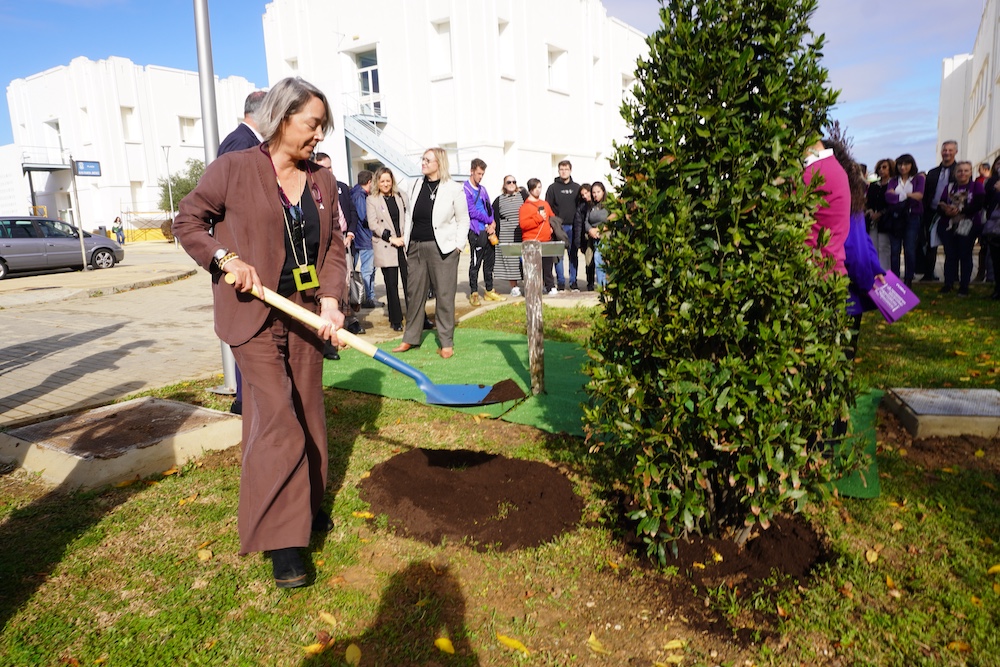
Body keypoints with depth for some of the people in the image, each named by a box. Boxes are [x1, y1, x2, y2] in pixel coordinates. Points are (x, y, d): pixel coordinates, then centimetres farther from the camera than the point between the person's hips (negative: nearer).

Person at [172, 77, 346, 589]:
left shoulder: (323, 181, 6)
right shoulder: (233, 169, -7)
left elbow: (334, 248, 5)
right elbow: (188, 221, 1)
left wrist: (330, 301, -9)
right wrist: (226, 259, -15)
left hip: (306, 315, 6)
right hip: (254, 316, -5)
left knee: (307, 413, 14)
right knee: (276, 419, -9)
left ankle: (306, 504, 34)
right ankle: (280, 539, 2)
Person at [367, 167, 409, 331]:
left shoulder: (401, 196, 14)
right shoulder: (371, 200, 4)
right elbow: (373, 224, -4)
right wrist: (392, 238, -11)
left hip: (405, 245, 2)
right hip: (385, 248, -2)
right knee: (392, 285, 1)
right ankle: (395, 320, 10)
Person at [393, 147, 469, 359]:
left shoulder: (453, 189, -4)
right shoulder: (415, 186, 11)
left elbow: (463, 220, 1)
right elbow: (409, 215, 17)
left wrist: (458, 245, -6)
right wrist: (405, 240, 11)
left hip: (442, 248, -5)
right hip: (416, 247, 5)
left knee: (444, 295, -1)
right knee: (414, 292, 10)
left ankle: (446, 343, 8)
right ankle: (410, 338, 21)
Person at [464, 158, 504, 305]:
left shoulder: (482, 188, 16)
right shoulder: (465, 189, -7)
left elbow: (489, 208, 16)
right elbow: (473, 212, -14)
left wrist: (493, 223, -2)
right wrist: (489, 220, -5)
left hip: (489, 231, 7)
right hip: (476, 232, -7)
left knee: (490, 262, 12)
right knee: (475, 264, -1)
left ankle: (489, 291, 21)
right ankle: (474, 293, 8)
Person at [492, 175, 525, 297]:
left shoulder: (523, 196, 8)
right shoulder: (499, 200, 8)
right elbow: (495, 219, 8)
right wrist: (495, 236, 1)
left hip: (522, 235, 0)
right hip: (506, 237, 0)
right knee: (510, 261, -1)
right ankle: (514, 287, 6)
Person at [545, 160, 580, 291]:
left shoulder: (577, 188, 12)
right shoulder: (553, 188, 6)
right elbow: (547, 207, 2)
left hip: (573, 226, 2)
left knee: (573, 254, 4)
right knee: (558, 255, -2)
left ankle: (573, 282, 10)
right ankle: (560, 282, 5)